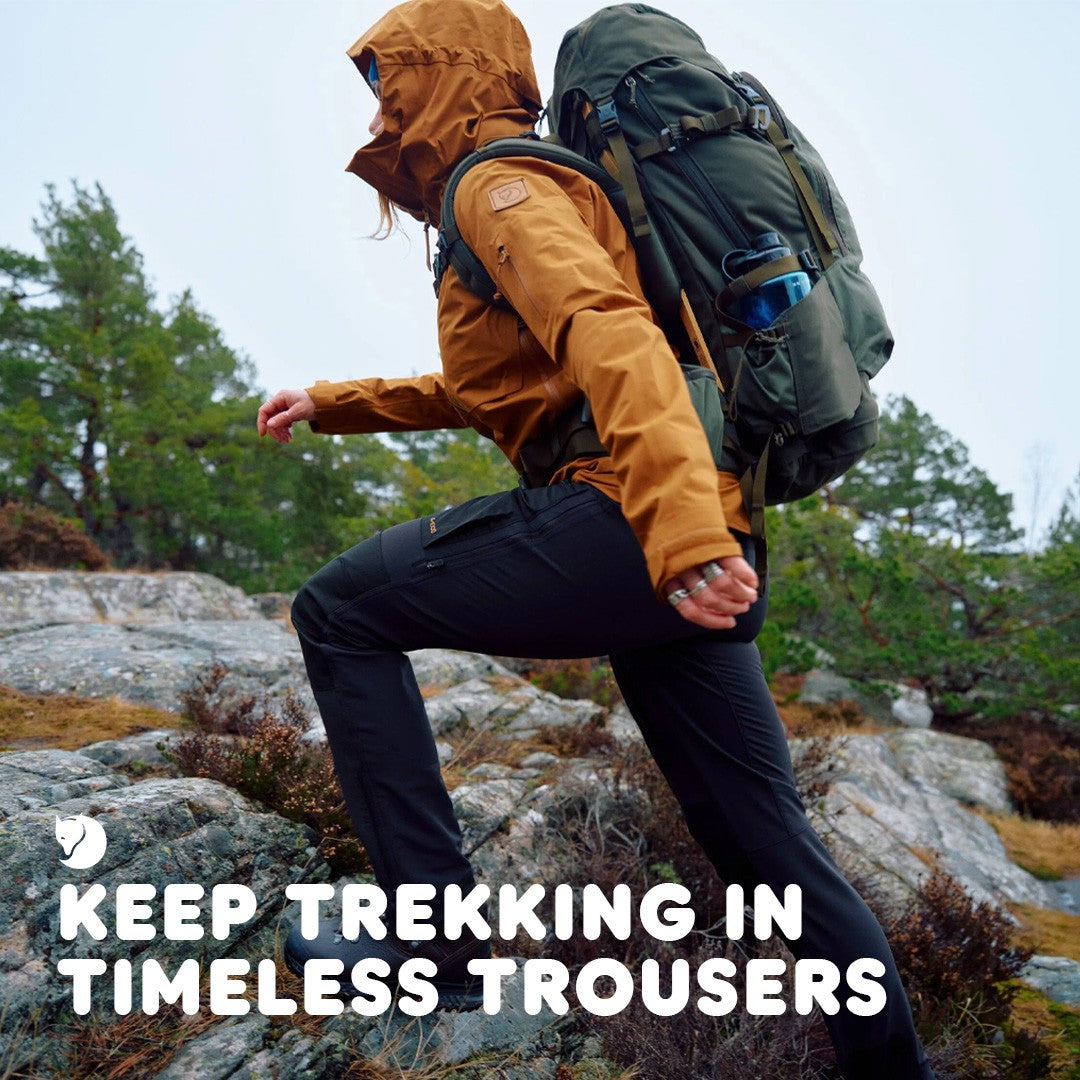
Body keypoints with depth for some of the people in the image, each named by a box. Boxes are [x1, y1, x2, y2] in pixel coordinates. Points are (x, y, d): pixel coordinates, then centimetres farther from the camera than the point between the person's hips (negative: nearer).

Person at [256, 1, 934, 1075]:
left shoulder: (498, 183, -1)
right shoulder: (540, 193, 30)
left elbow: (610, 334, -22)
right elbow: (477, 392, 40)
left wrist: (682, 532, -35)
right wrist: (332, 404, 37)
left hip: (640, 525, -10)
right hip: (709, 555, 10)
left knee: (340, 611, -1)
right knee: (765, 835, 16)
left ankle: (433, 935, -1)